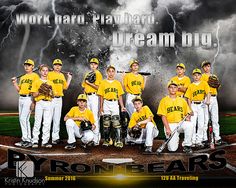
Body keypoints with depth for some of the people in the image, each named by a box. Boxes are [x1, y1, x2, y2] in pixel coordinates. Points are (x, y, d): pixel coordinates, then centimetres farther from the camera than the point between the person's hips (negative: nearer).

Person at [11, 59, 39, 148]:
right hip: (21, 98, 8)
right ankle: (24, 139, 17)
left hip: (29, 98, -8)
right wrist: (15, 83, 4)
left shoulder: (35, 76, -3)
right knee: (21, 119, 9)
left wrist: (33, 101, -17)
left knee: (24, 118, -13)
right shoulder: (22, 77, 20)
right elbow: (19, 90, 20)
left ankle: (27, 140, -7)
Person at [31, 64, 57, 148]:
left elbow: (54, 95, 14)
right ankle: (35, 141, 0)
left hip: (48, 103, 3)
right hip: (39, 103, -3)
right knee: (37, 122, -6)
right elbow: (34, 94, 3)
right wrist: (40, 91, -13)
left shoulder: (51, 83, 17)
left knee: (47, 123, -1)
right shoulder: (36, 82, 9)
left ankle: (45, 141, 3)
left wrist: (50, 93, -7)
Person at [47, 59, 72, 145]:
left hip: (59, 99, 6)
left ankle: (55, 137, 15)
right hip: (51, 99, -6)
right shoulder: (49, 74, -2)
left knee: (57, 119, 9)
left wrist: (69, 78, 15)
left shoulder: (62, 75, 16)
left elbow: (65, 87, 18)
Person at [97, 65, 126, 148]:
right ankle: (107, 140, 17)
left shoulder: (118, 83, 10)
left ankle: (118, 141, -8)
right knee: (106, 124, 5)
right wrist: (101, 107, -1)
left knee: (116, 123, -8)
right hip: (106, 104, 0)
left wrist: (122, 106, 3)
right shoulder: (103, 83, 7)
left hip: (115, 104, 0)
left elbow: (120, 96, 10)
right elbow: (101, 96, 5)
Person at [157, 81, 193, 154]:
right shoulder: (164, 100, 5)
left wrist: (188, 118, -9)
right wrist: (167, 129, -13)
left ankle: (187, 146, -15)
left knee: (190, 125, -34)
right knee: (172, 148, -16)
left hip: (181, 123, 2)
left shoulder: (182, 100, 15)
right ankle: (175, 140, 20)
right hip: (170, 125, -2)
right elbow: (163, 116, -2)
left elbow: (187, 113, 16)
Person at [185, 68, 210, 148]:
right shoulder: (191, 86, 6)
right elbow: (188, 98, 4)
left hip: (201, 105, 0)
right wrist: (190, 109, -5)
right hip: (193, 105, 0)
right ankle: (192, 141, 5)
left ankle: (199, 141, 11)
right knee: (192, 123, -4)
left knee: (201, 124, 1)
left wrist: (208, 100, -26)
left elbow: (208, 93, -7)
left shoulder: (204, 83, 5)